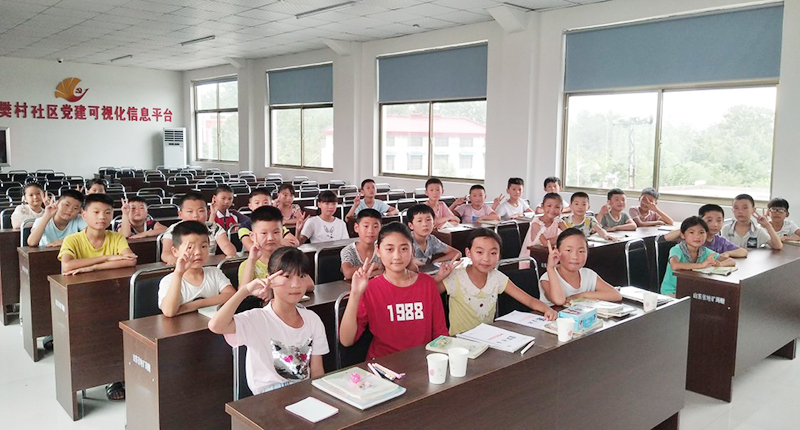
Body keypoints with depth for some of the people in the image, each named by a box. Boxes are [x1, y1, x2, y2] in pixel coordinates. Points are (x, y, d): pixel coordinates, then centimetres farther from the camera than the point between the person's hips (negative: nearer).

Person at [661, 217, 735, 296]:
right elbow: (674, 266, -38)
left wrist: (719, 264, -22)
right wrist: (701, 265, -35)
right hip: (671, 292, -5)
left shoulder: (704, 251, -1)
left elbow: (732, 262, 0)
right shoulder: (677, 250, -16)